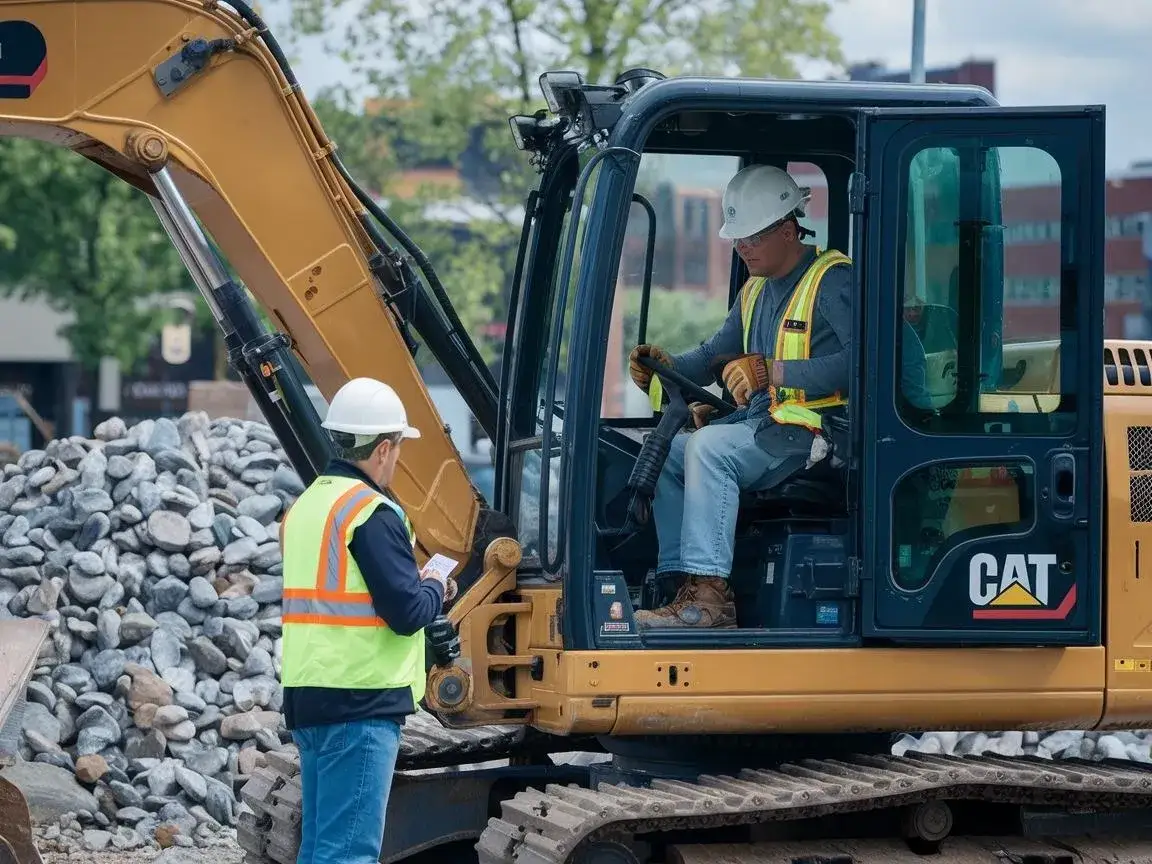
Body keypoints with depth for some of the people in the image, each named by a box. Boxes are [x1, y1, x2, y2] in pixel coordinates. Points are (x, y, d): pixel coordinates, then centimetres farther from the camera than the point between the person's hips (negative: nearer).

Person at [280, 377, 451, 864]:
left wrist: (414, 584, 17)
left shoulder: (307, 504, 14)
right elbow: (407, 613, -17)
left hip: (308, 696, 9)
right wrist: (435, 589, 4)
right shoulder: (372, 513, -14)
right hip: (361, 702, -9)